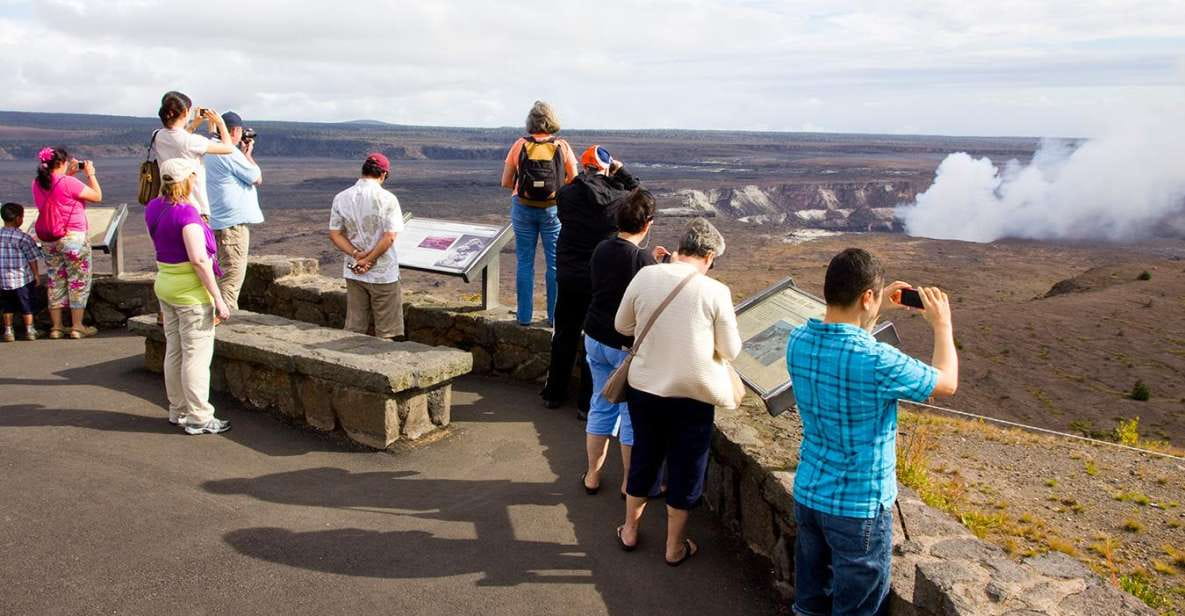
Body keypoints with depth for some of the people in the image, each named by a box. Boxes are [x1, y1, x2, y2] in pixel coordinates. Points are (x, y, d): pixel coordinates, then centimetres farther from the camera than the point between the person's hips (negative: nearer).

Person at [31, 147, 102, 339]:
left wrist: (70, 174, 17)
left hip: (48, 240, 7)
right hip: (73, 238, -7)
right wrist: (90, 173, 1)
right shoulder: (69, 183, -17)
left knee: (55, 281, 13)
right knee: (79, 281, 3)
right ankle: (77, 327, 5)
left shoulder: (37, 184, 4)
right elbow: (97, 196, -9)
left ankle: (56, 327, 17)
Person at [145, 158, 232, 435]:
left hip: (164, 284, 9)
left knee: (174, 352, 16)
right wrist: (218, 298, -21)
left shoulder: (153, 208, 6)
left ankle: (178, 411, 27)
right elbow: (199, 259, -24)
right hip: (192, 291, -9)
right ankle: (198, 418, 7)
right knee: (196, 355, 0)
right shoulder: (186, 212, -19)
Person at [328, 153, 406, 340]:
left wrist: (357, 254, -9)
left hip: (353, 273, 4)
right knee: (386, 334, 8)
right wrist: (368, 260, -10)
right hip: (383, 274, -4)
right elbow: (389, 237, -17)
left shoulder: (341, 198, 0)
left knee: (353, 330, 15)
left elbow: (334, 234, 0)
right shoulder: (387, 198, -13)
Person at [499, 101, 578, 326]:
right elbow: (574, 181, -1)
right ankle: (555, 315, 13)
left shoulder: (520, 145, -2)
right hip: (553, 209, -1)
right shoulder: (562, 146, -4)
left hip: (523, 208, 1)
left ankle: (524, 314, 14)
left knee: (525, 262, 9)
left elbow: (505, 182, 1)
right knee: (556, 263, 8)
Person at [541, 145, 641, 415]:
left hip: (568, 277, 2)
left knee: (564, 336, 18)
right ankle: (588, 402, 15)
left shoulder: (566, 195, -10)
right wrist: (622, 171, 8)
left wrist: (583, 178, 9)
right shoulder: (619, 198, -13)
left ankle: (554, 393, 31)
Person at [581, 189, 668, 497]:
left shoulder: (602, 250, 1)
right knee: (633, 413, 9)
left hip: (595, 340, 7)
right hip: (628, 345, -6)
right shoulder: (642, 259, -20)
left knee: (601, 406, 19)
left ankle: (592, 475, 28)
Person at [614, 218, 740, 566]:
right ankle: (675, 547, 28)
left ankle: (629, 531, 37)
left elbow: (622, 326, 5)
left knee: (643, 458, 22)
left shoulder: (645, 276, -8)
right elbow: (731, 351, -7)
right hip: (693, 396, -3)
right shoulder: (715, 292, -15)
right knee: (685, 470, 14)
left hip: (644, 388, 3)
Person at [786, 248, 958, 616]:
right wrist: (942, 325, 7)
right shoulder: (878, 361, -27)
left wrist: (880, 308, 19)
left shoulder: (798, 341, -7)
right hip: (858, 507, -6)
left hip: (807, 494, 6)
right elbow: (946, 383, -6)